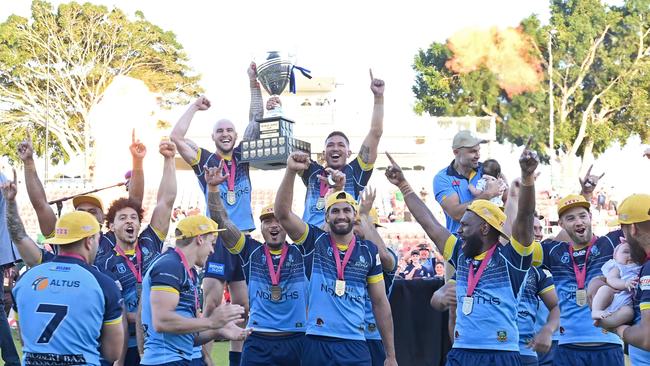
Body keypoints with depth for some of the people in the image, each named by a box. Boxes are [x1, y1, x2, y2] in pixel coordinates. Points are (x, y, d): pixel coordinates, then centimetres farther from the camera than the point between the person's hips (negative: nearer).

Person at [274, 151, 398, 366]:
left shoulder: (369, 251, 8)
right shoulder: (315, 241, 5)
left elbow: (380, 303, 11)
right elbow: (283, 213, -10)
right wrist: (291, 172, -23)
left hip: (355, 346, 1)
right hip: (317, 343, -1)